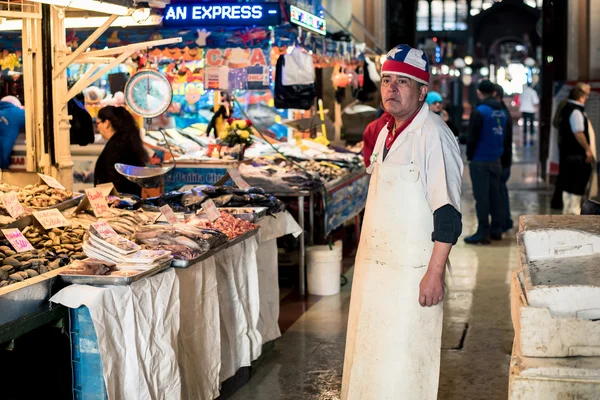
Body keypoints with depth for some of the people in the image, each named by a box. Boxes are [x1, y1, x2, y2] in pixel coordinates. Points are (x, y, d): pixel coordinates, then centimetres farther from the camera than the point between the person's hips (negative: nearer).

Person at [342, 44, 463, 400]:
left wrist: (435, 273, -22)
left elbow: (448, 213, -19)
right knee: (371, 352, 17)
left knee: (404, 363, -1)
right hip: (375, 264, 8)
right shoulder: (385, 133, 10)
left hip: (412, 270, -8)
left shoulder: (432, 135, -16)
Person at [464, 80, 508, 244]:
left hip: (480, 161, -7)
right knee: (494, 195, 12)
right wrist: (499, 153, 16)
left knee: (481, 197, -4)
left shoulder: (479, 112, -14)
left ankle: (483, 233, -3)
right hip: (496, 160, 7)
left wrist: (470, 156, 0)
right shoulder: (502, 112, 8)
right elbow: (504, 136, 12)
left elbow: (472, 138, -13)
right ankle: (496, 230, 17)